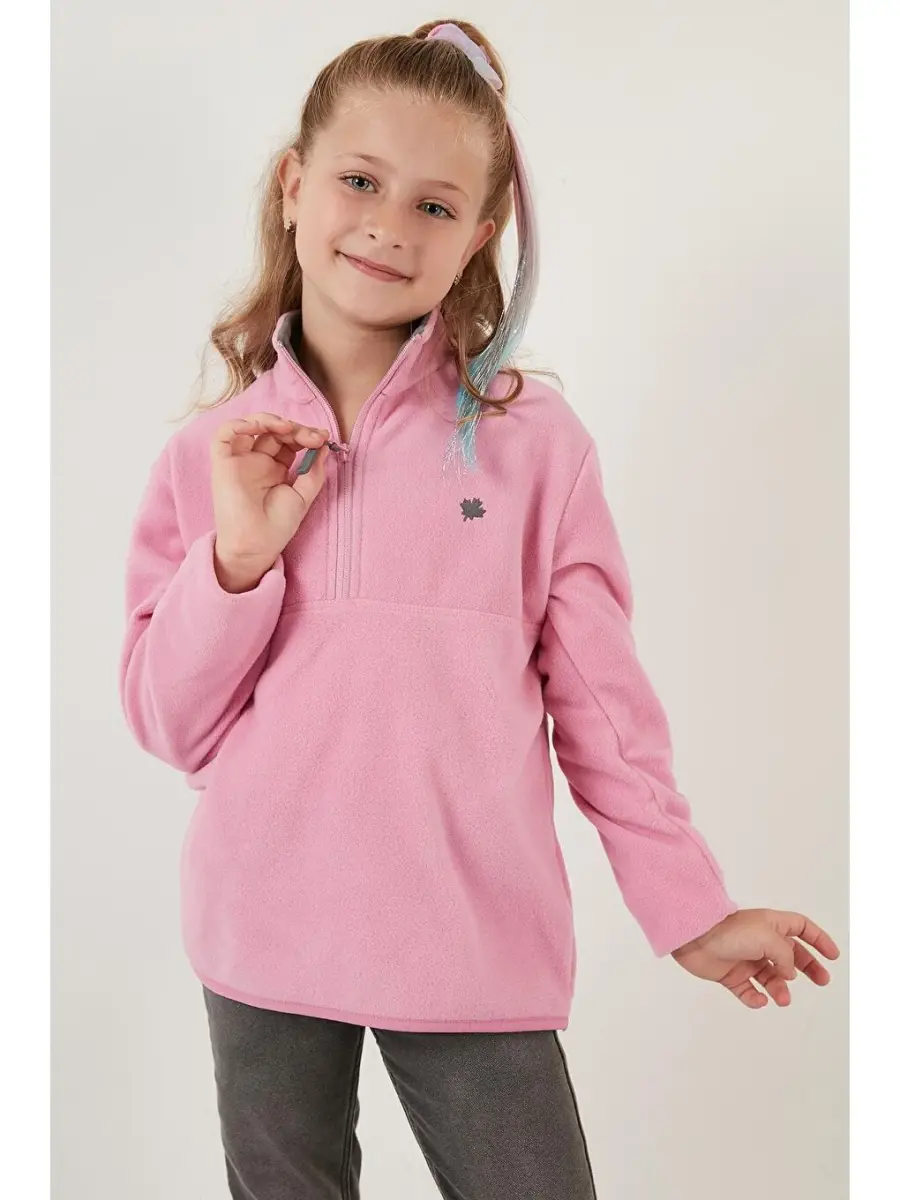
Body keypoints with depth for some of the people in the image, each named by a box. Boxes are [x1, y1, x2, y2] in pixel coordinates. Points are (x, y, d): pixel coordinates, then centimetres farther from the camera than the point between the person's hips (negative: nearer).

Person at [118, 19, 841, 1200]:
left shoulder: (531, 440, -8)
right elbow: (172, 726, 1)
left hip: (478, 953, -2)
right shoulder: (210, 455, 1)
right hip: (264, 945, 3)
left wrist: (690, 909, 3)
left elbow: (600, 699, -1)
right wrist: (238, 555, -14)